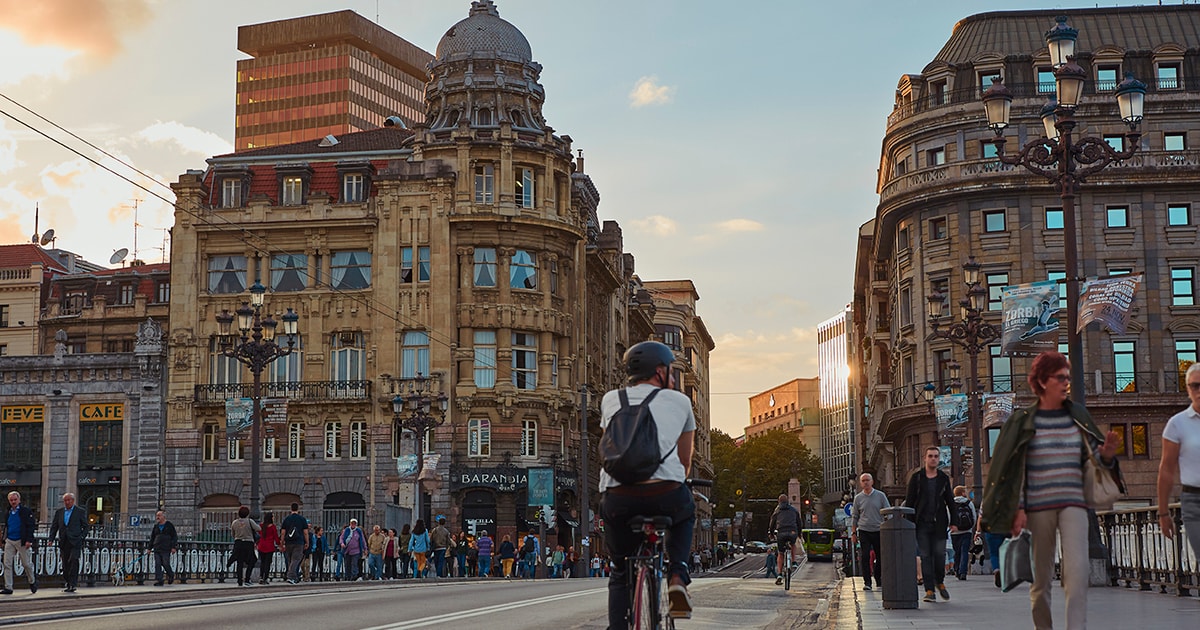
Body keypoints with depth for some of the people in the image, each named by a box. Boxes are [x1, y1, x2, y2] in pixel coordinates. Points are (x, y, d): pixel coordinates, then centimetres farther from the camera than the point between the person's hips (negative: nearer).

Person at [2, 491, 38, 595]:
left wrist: (29, 540, -16)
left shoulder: (26, 511, -4)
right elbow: (6, 526, 21)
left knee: (26, 564, 3)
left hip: (22, 541, -5)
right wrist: (5, 538, 12)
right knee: (7, 564, -3)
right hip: (9, 541, 5)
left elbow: (31, 526, -9)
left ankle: (32, 581, 27)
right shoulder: (9, 512, 13)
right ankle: (8, 588, -2)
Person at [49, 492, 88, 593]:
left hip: (75, 542, -4)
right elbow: (54, 526, 15)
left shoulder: (80, 511, 5)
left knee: (73, 561, -17)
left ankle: (73, 584, -17)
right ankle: (69, 584, 14)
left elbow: (85, 527, 7)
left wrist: (82, 538, -4)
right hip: (63, 543, 4)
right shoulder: (59, 512, 14)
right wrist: (51, 539, 3)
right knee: (65, 565, 5)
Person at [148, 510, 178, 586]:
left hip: (166, 549, -4)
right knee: (157, 565, -3)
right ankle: (158, 581, -1)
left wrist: (173, 547, -7)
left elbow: (174, 536, 1)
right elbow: (152, 538, 20)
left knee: (166, 564, -6)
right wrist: (150, 548, 15)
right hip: (157, 549, 4)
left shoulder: (169, 525, 3)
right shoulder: (155, 526, 15)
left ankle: (171, 575, 21)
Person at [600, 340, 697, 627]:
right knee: (686, 515, 35)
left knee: (620, 574, 23)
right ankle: (677, 576, 14)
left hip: (617, 499, 1)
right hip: (666, 495, -1)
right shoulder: (679, 401, 19)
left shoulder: (611, 400, 23)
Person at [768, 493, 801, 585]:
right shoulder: (794, 510, 20)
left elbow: (772, 523, 19)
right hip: (793, 532, 1)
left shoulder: (777, 510, 16)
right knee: (793, 545, 34)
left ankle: (779, 574, -3)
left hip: (781, 533, -1)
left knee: (780, 554, 10)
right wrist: (799, 534, 39)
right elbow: (798, 522, 27)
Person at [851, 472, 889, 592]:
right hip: (864, 531, 0)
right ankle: (867, 582, -6)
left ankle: (879, 581, 21)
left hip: (879, 530, 0)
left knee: (880, 556, 6)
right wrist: (853, 533, 7)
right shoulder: (858, 498, 6)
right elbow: (854, 517, 12)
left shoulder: (880, 495, 3)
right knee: (865, 556, -9)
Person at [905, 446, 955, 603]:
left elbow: (950, 501, 13)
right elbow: (909, 501, 2)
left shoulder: (944, 478, 9)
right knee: (925, 556, -2)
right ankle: (929, 590, 0)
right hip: (922, 523, -1)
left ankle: (940, 582, 22)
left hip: (939, 523, 1)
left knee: (940, 554, -3)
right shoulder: (917, 477, 3)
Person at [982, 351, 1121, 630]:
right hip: (1037, 506, -1)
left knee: (1078, 568, -16)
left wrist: (1106, 454, -8)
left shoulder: (1078, 416, 9)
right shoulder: (1023, 420, 2)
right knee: (1041, 578, 4)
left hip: (1073, 503, 2)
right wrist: (1018, 509, -8)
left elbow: (1089, 460, 14)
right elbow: (1015, 468, 0)